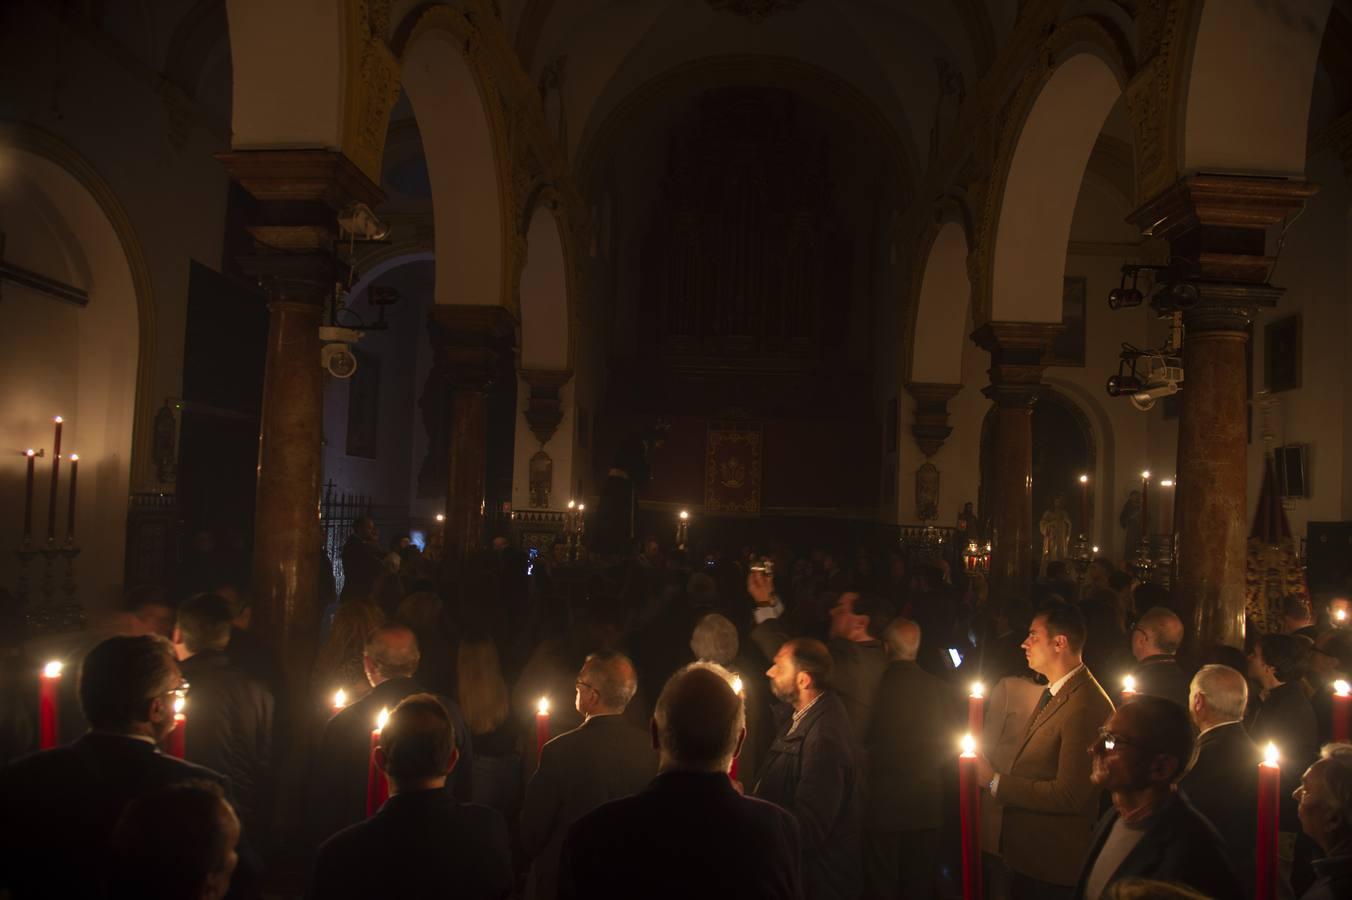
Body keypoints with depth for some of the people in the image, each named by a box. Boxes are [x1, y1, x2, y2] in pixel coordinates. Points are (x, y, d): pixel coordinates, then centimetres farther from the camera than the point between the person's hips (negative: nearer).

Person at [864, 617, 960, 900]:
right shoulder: (940, 689, -4)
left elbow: (862, 742, -7)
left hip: (881, 805, -3)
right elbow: (950, 747, 6)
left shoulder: (874, 685, -15)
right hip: (926, 807, 3)